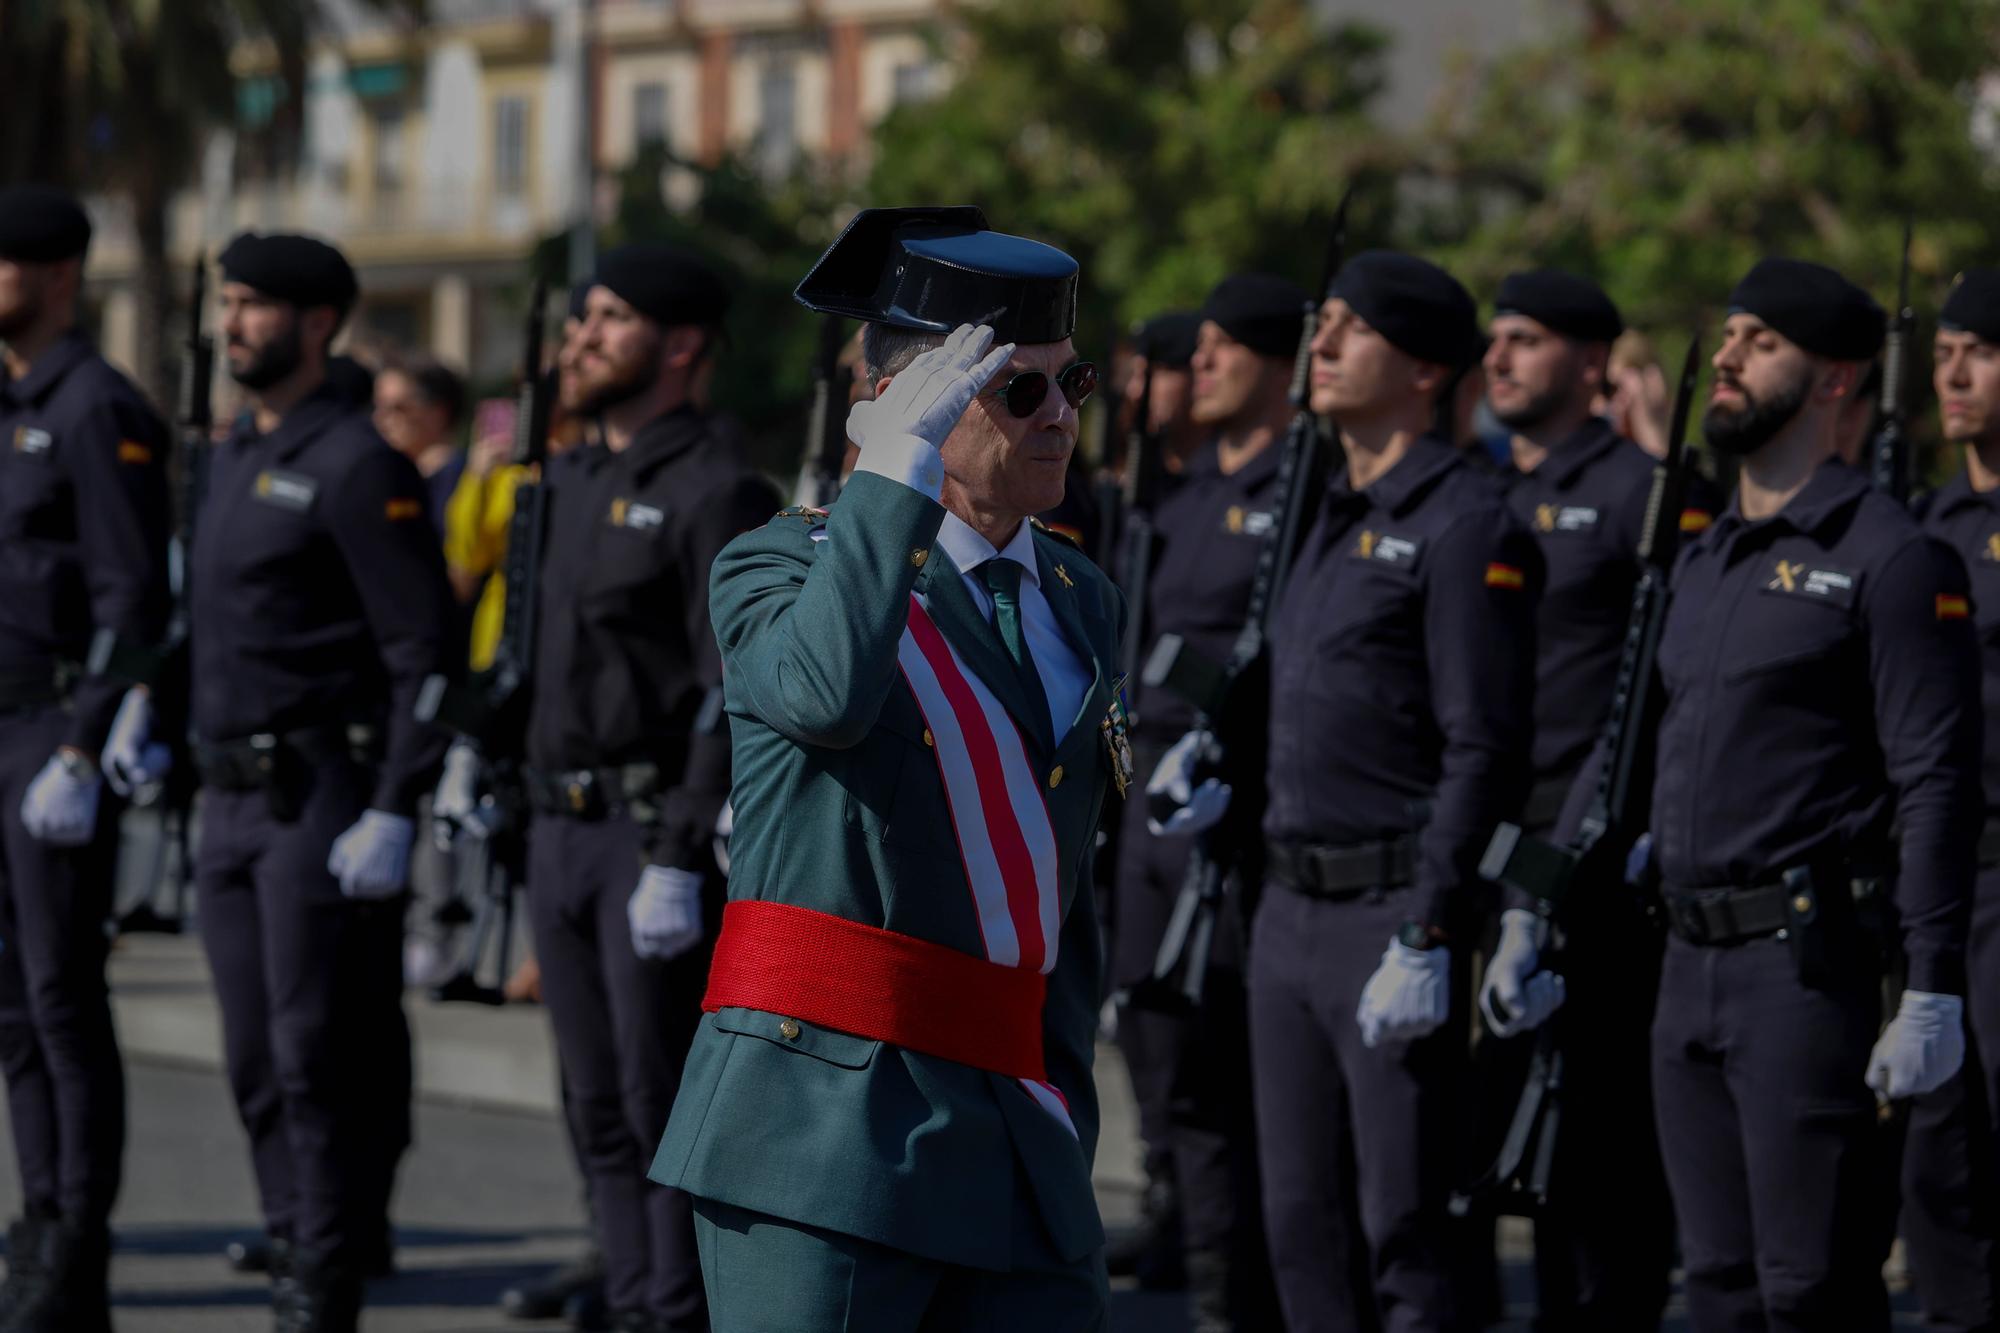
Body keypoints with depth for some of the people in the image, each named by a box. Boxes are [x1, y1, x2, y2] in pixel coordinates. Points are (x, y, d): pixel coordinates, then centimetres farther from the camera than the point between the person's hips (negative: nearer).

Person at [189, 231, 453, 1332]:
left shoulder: (358, 467, -11)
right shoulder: (234, 458, 16)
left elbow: (426, 652, -15)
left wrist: (392, 814, -20)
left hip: (322, 802, -9)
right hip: (232, 803, 9)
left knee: (322, 1054, -7)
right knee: (257, 1062, 10)